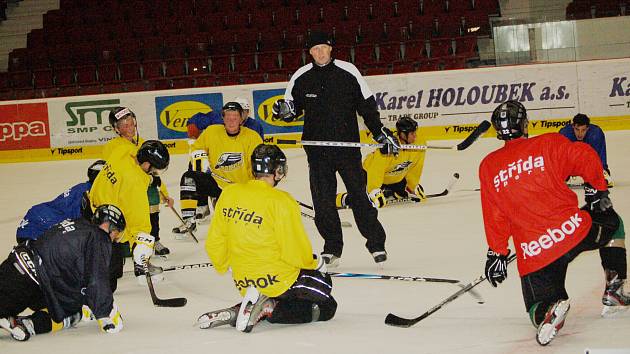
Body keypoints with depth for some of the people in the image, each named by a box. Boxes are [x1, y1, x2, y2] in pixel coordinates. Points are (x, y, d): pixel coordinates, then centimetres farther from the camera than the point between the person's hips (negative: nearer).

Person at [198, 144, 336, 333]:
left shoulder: (229, 193, 2)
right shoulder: (282, 202, -17)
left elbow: (214, 243, 9)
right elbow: (295, 252, -14)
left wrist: (223, 267, 28)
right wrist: (316, 263, 8)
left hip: (244, 283, 7)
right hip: (279, 280, -7)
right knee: (327, 308, 9)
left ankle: (236, 312, 3)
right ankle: (270, 309, -10)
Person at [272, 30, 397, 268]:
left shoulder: (348, 72, -1)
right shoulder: (301, 78, 3)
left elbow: (367, 105, 4)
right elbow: (293, 109, 12)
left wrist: (380, 132, 0)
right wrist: (285, 110, -11)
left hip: (347, 144, -2)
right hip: (317, 149, 2)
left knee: (359, 194, -3)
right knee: (323, 200, 2)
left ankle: (376, 243, 6)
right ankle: (332, 248, 13)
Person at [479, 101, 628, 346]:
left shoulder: (488, 166, 10)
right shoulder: (549, 144, 3)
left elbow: (494, 216, 9)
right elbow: (586, 158, -6)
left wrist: (497, 253, 17)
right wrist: (596, 190, 11)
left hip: (533, 254, 1)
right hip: (573, 229, -1)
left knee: (537, 305, 15)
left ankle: (547, 309, -23)